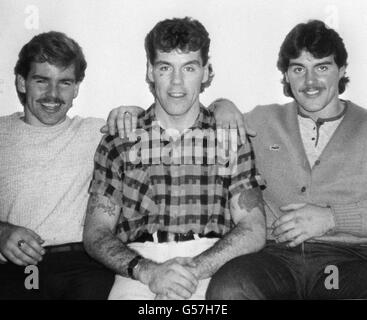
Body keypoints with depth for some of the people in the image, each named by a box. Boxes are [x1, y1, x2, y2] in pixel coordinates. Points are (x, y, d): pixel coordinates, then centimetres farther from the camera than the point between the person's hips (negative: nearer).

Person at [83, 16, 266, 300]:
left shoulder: (231, 137, 11)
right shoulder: (118, 142, 11)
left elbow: (253, 230, 2)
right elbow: (96, 233, 5)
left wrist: (196, 268, -14)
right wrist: (148, 271, -13)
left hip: (215, 270, 1)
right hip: (138, 274, 0)